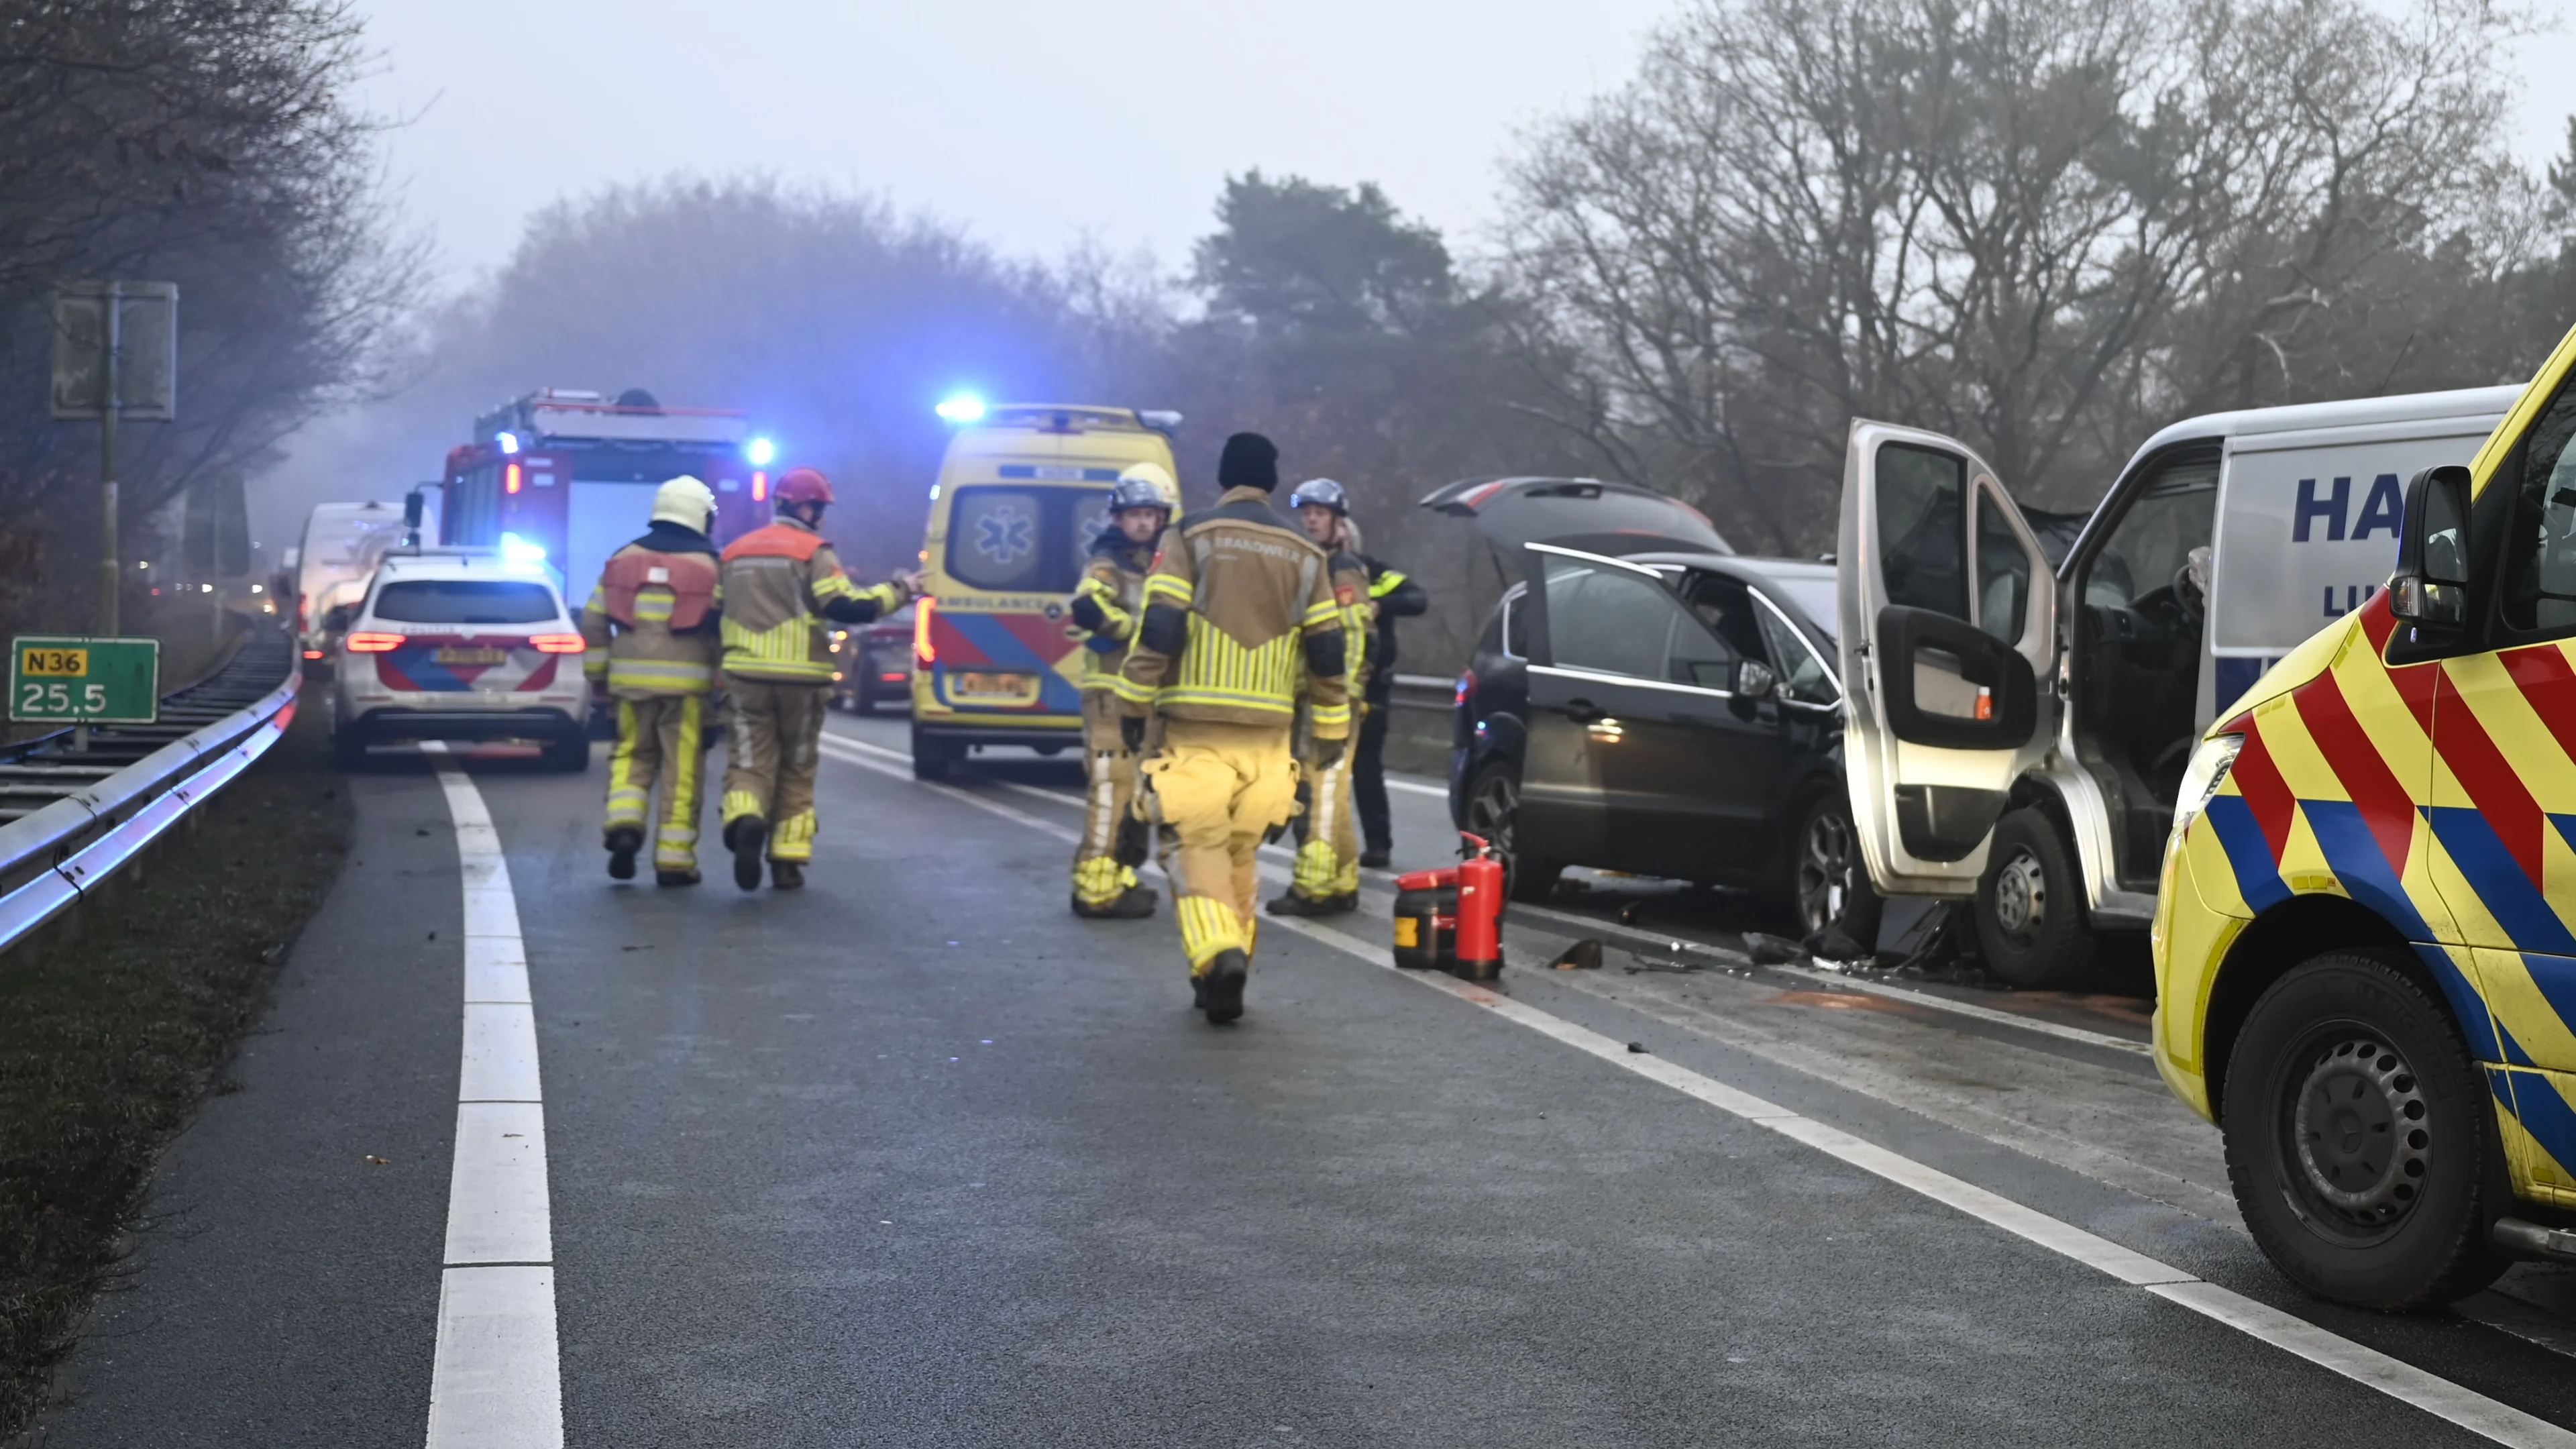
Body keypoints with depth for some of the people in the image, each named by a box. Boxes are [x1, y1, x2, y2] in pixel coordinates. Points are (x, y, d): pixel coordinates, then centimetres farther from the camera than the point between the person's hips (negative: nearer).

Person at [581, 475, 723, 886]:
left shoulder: (624, 558, 8)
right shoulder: (709, 566, 0)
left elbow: (594, 621, 8)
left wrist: (597, 676, 16)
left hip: (631, 678, 3)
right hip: (686, 682, -2)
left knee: (633, 756, 17)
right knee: (682, 772, 3)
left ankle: (624, 825, -6)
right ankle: (674, 859, 4)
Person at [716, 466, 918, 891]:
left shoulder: (735, 552, 12)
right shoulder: (814, 552, -5)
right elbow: (847, 607, -15)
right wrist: (899, 589, -3)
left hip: (745, 676, 3)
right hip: (800, 680, -3)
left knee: (749, 763, 2)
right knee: (796, 772, 12)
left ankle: (744, 821, -30)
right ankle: (788, 861, 11)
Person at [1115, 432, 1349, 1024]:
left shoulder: (1190, 539, -2)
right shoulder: (1303, 555, 9)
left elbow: (1159, 629, -10)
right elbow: (1327, 652, 8)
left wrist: (1135, 705, -1)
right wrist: (1331, 726, 16)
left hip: (1195, 729, -3)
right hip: (1267, 733, 3)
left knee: (1198, 844, 1)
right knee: (1242, 851, 15)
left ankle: (1216, 954, -22)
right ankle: (1224, 979, 19)